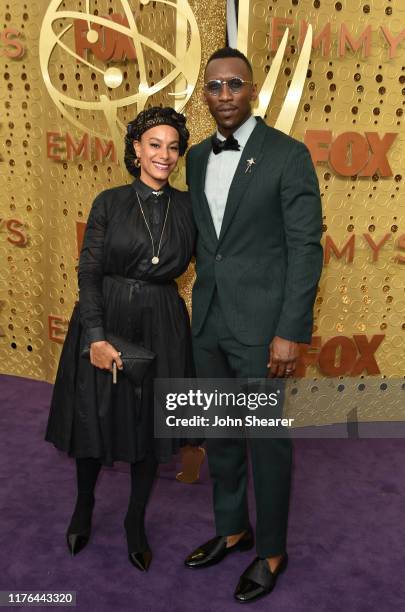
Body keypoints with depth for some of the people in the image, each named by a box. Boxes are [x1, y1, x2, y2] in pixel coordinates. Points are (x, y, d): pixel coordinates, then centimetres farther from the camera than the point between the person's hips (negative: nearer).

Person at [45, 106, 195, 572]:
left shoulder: (187, 206, 3)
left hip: (161, 326, 2)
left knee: (150, 425, 10)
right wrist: (96, 337, -15)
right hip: (105, 320, -1)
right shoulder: (110, 202, -3)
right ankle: (84, 507, 40)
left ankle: (136, 522, 33)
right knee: (95, 420, 11)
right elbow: (88, 272, -7)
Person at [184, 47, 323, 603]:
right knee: (219, 434, 17)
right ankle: (231, 529, 39)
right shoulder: (197, 158, 10)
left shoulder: (288, 155, -8)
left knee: (268, 440, 7)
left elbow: (306, 247, -11)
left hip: (262, 323, -6)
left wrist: (290, 332, -16)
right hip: (209, 321, 6)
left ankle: (271, 551, 28)